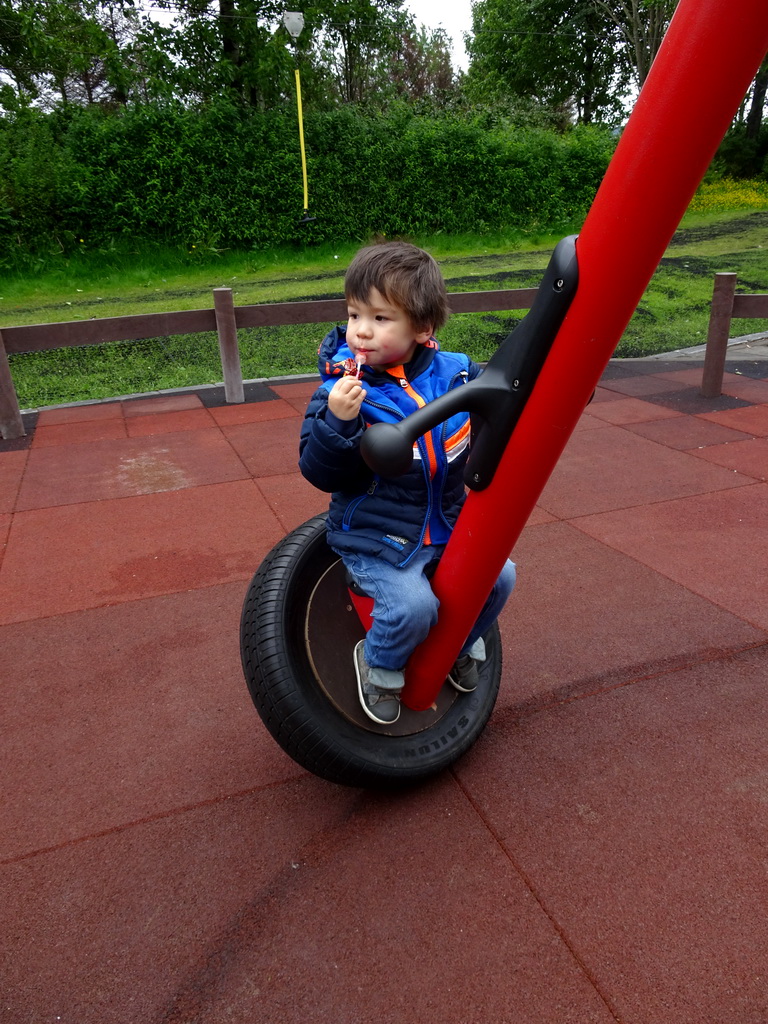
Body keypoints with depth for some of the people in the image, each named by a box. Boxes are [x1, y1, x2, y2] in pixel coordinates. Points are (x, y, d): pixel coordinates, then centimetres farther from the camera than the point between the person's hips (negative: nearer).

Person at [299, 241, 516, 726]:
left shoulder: (455, 372, -4)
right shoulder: (342, 390, -15)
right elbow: (320, 472, -19)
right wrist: (337, 422, -36)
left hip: (447, 526, 5)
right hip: (375, 537, -5)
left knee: (499, 575, 0)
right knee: (412, 605, -22)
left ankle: (463, 645, 30)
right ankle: (379, 666, 12)